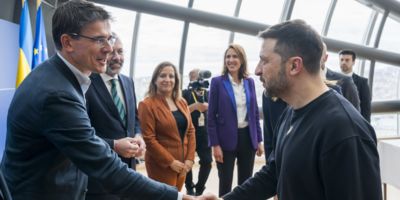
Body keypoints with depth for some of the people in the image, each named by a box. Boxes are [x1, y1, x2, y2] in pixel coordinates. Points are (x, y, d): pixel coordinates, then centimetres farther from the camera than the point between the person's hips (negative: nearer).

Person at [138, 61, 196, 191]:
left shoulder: (182, 103, 10)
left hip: (182, 165, 6)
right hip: (161, 165, -6)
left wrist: (190, 158, -1)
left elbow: (190, 131, 11)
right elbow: (149, 139, -14)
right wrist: (170, 162, -15)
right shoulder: (147, 104, -9)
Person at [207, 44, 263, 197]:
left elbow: (255, 113, 12)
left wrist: (259, 140, 8)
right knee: (225, 184, 6)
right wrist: (215, 144, -11)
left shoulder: (249, 82, 7)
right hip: (227, 139, -4)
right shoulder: (217, 82, -5)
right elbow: (211, 116, -6)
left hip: (247, 137, 4)